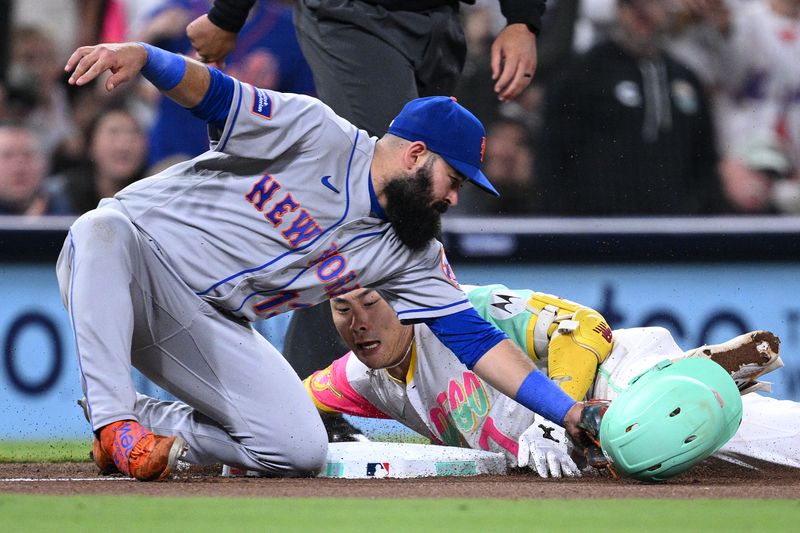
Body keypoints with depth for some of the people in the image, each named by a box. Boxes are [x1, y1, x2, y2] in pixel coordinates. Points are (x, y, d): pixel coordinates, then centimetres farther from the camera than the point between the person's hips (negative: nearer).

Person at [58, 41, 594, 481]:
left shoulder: (412, 255, 4)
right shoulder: (318, 134, -11)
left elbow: (474, 338, 1)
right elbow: (214, 94, -18)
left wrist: (569, 413, -8)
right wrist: (141, 54, -39)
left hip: (209, 326, 5)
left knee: (301, 451, -16)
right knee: (102, 229, -41)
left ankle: (150, 425, 1)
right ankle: (116, 424, -41)